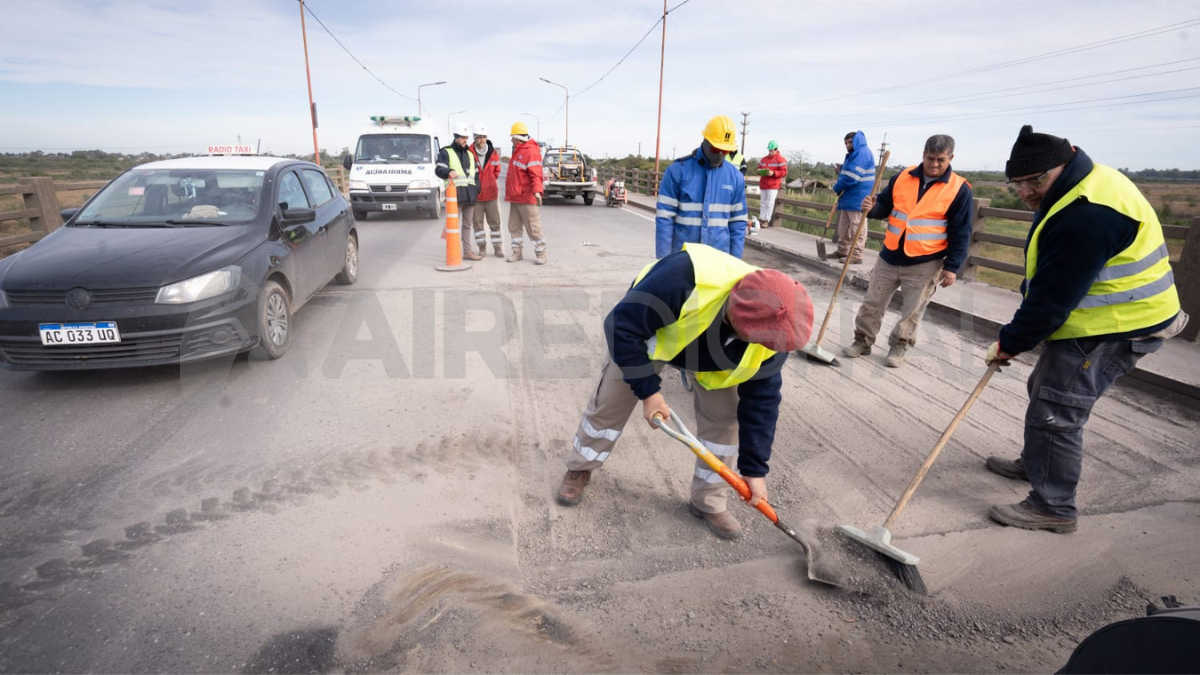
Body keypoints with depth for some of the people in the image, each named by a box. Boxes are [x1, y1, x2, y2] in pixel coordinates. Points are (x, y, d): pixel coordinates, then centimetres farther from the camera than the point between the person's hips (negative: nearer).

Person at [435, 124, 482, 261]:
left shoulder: (470, 154, 23)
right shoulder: (446, 152, 4)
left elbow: (476, 174, 26)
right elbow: (438, 169, -10)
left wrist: (477, 190, 12)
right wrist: (449, 172, -32)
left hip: (470, 194, 6)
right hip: (455, 194, -6)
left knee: (467, 224, 11)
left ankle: (467, 251, 18)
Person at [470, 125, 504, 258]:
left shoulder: (493, 154, 2)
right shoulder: (469, 153, -7)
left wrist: (489, 183, 11)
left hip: (491, 193, 1)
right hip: (475, 195, -1)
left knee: (495, 223, 5)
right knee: (477, 223, 6)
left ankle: (498, 247, 13)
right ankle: (482, 247, 17)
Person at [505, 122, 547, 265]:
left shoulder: (531, 151, -12)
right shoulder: (517, 152, 18)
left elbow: (536, 174, -24)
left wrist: (537, 191, -36)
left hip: (526, 198, -9)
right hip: (514, 198, 9)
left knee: (533, 227, -4)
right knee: (514, 226, 10)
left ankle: (540, 254, 4)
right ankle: (516, 252, 17)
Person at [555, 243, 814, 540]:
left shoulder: (771, 329, -30)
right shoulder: (686, 277, -48)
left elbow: (761, 400, -18)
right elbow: (621, 326, -36)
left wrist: (754, 469, -15)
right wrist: (648, 390, -32)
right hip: (646, 334, -2)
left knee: (724, 417, -7)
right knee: (609, 404, 1)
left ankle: (708, 502, 15)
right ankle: (580, 469, 29)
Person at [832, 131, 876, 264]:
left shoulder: (863, 153, -14)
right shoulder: (854, 154, 20)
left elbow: (852, 177, -21)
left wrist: (837, 187, -9)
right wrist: (841, 172, 6)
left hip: (858, 200, -11)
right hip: (848, 198, 11)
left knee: (857, 229, -7)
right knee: (844, 228, 16)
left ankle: (856, 256, -5)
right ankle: (842, 252, 25)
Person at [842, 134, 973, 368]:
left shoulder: (959, 189, -6)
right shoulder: (902, 177, 2)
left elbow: (961, 233, -5)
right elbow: (885, 206, 13)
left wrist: (952, 266, -10)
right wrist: (872, 208, -12)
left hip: (925, 263, -3)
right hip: (889, 257, 3)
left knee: (912, 311, 7)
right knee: (872, 303, 7)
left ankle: (898, 347, 21)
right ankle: (862, 341, 20)